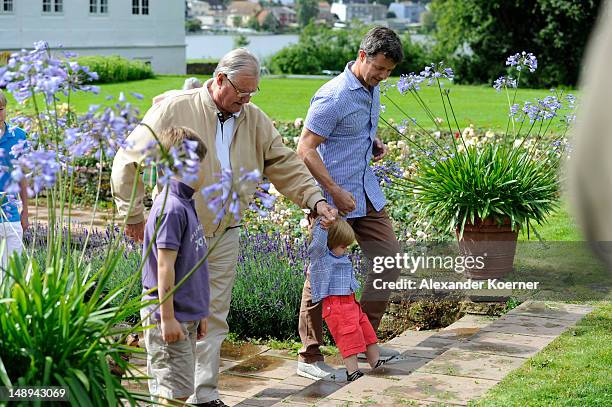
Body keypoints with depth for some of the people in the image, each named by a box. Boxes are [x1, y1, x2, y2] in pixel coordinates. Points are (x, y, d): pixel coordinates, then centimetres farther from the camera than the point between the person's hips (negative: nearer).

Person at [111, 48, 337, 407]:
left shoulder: (255, 120, 6)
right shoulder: (174, 111, -10)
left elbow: (286, 165, 9)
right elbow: (129, 161, -6)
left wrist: (315, 199, -5)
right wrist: (133, 214, -2)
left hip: (224, 236, 4)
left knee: (214, 318, 8)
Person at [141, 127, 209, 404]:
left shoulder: (185, 204, 12)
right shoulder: (171, 208, -18)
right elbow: (165, 266, -20)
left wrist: (199, 313, 21)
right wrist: (167, 318, -20)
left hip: (187, 315, 9)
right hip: (171, 317, -9)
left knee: (180, 390, 14)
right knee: (175, 393, -4)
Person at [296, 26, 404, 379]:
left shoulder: (373, 89, 8)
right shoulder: (334, 97, -19)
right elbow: (306, 149, -19)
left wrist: (376, 143, 7)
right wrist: (335, 191, -21)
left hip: (367, 192, 9)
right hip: (333, 197, -9)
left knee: (390, 258, 10)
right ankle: (310, 358, 8)